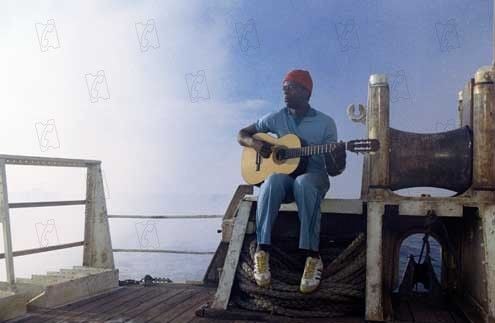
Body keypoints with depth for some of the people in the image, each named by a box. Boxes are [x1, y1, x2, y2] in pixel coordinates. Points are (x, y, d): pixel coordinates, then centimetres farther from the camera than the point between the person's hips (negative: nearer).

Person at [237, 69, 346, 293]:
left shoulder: (325, 123, 0)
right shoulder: (276, 118, 6)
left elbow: (332, 170, -2)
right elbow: (242, 135, 12)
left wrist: (339, 161, -26)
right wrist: (255, 144, -11)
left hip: (313, 176, -1)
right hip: (283, 174, 2)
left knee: (303, 183, -40)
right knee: (272, 181, -37)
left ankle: (312, 256, -37)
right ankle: (262, 252, -32)